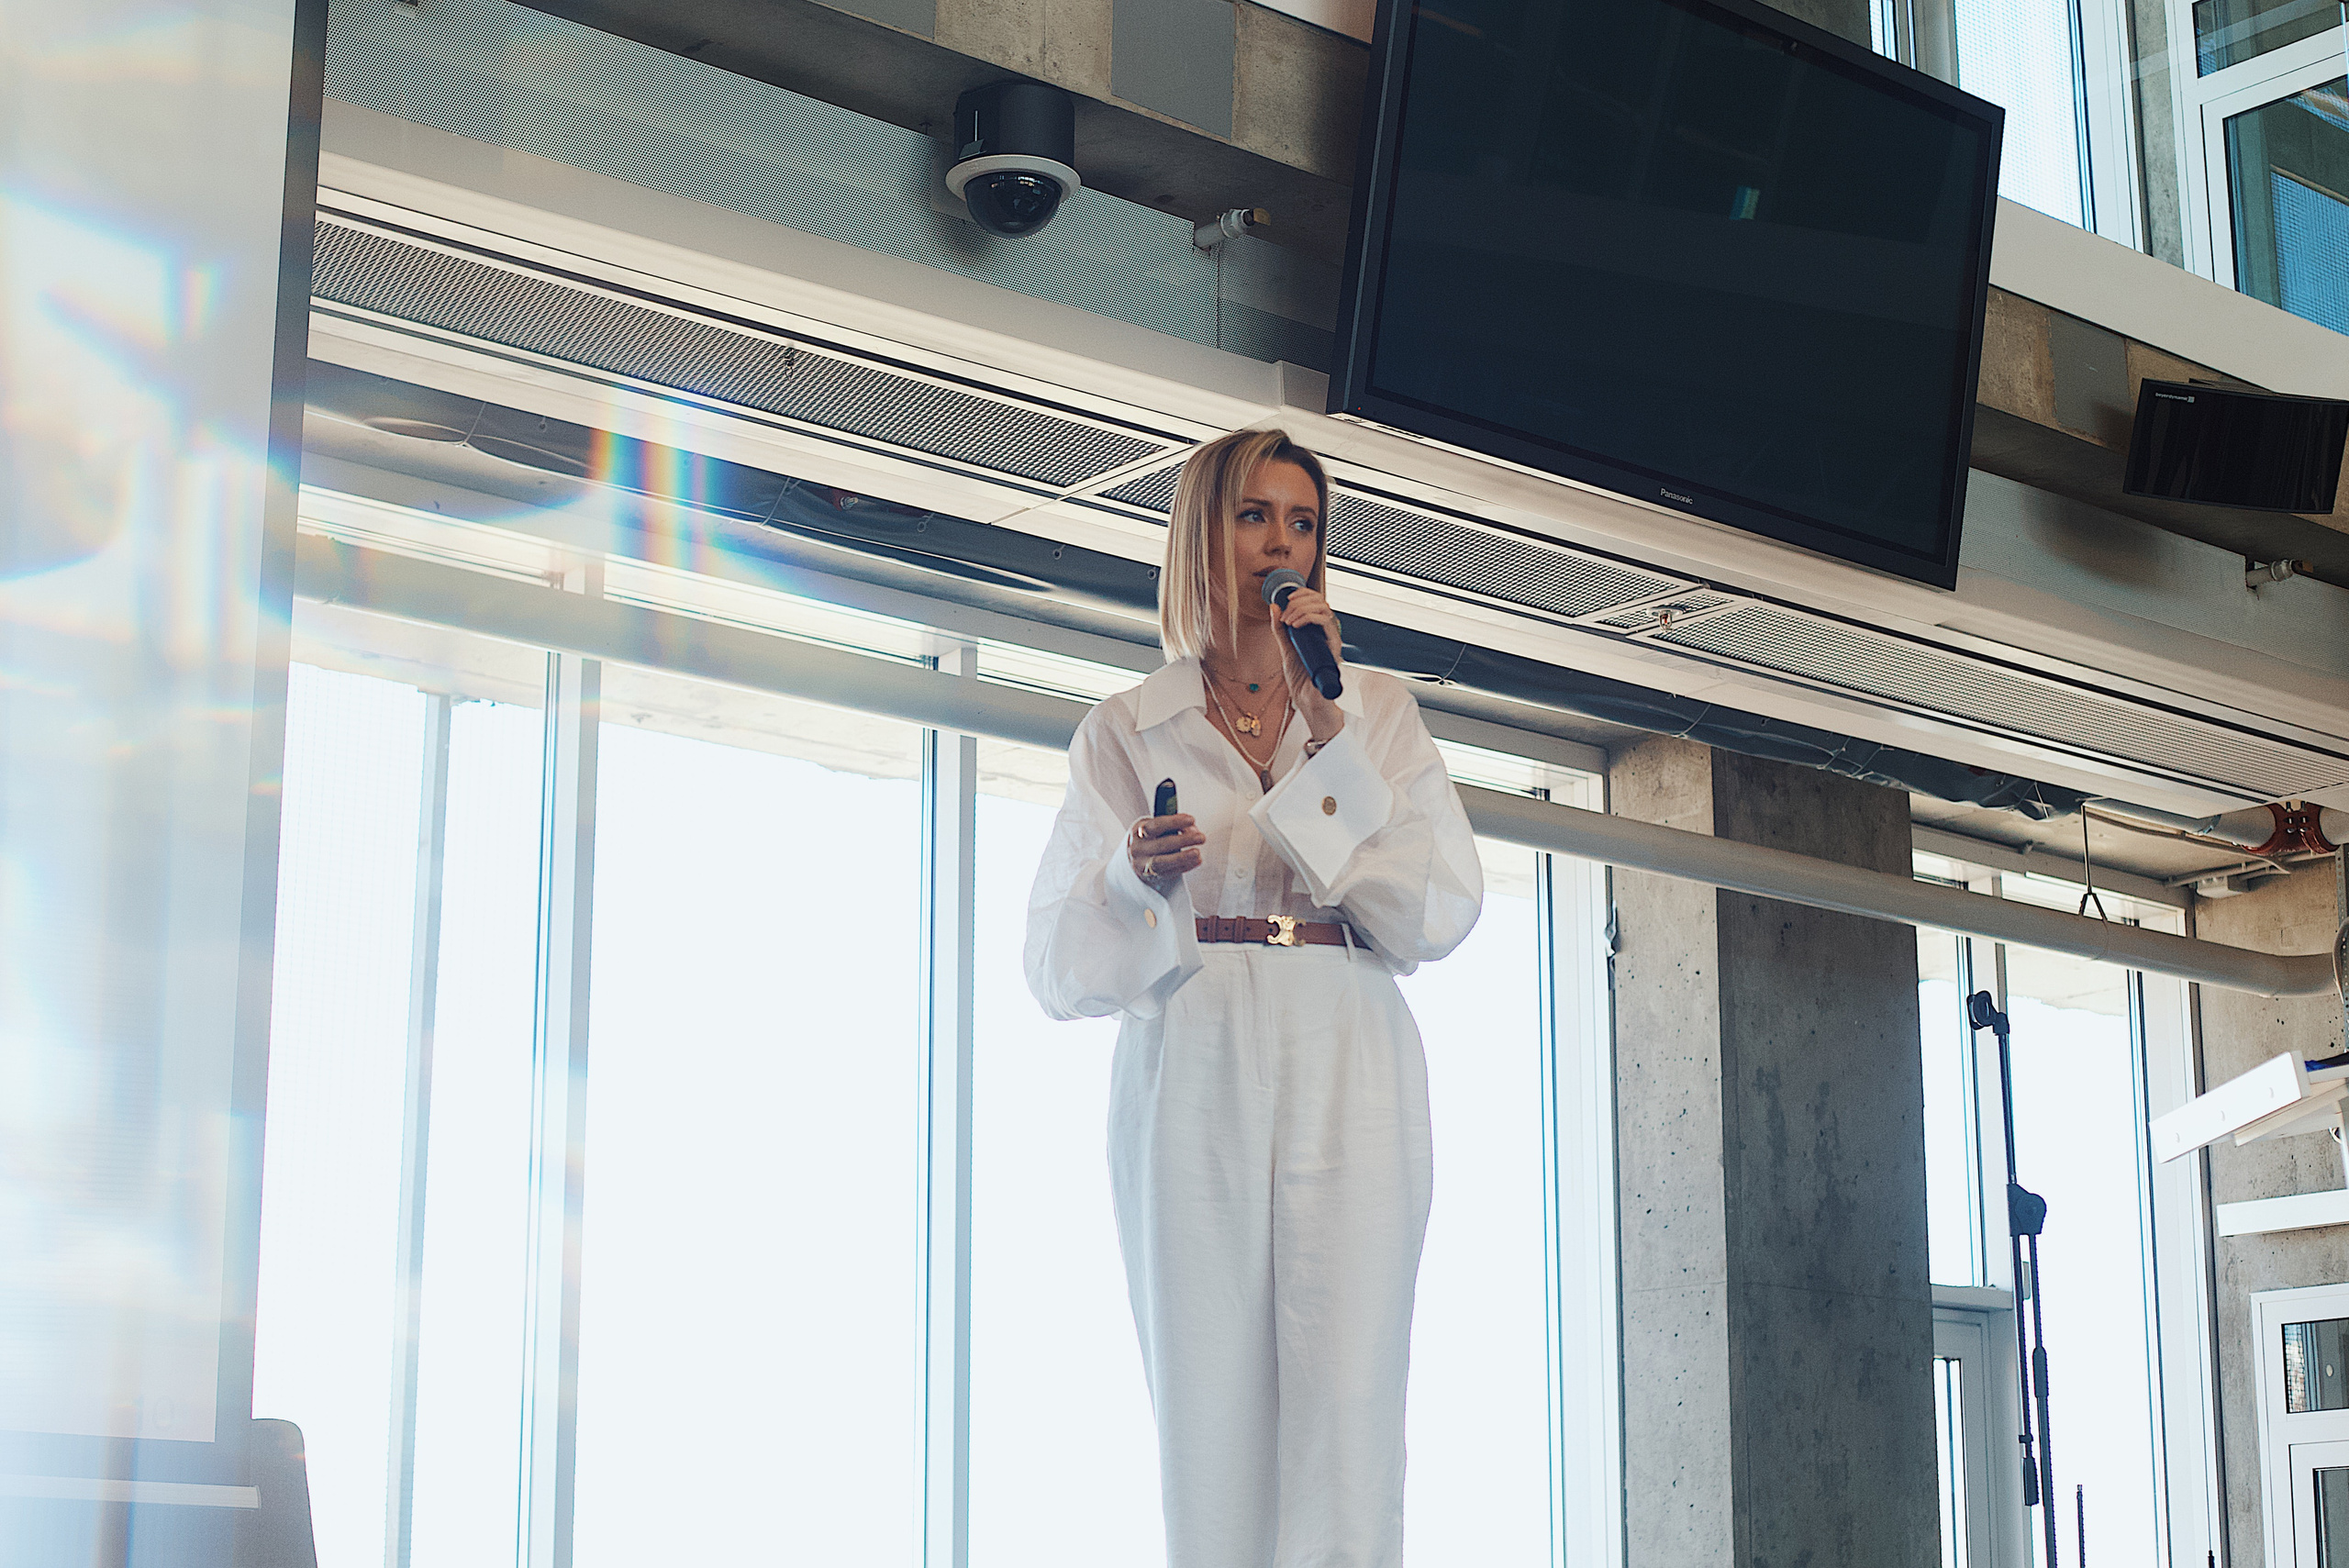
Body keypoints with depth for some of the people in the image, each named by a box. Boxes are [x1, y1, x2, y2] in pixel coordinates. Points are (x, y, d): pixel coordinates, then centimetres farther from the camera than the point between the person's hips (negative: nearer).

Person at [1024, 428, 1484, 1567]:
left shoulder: (1379, 713, 18)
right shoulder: (1126, 732, 16)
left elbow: (1438, 915, 3)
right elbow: (1064, 967, 9)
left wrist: (1327, 730, -1)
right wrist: (1142, 878, -12)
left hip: (1347, 1073, 0)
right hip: (1192, 1075, 0)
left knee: (1344, 1426, -11)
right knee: (1209, 1426, -9)